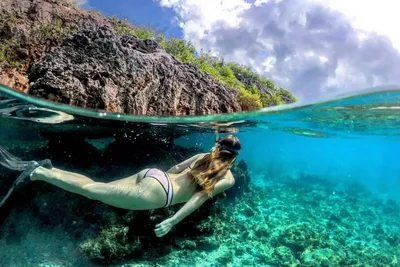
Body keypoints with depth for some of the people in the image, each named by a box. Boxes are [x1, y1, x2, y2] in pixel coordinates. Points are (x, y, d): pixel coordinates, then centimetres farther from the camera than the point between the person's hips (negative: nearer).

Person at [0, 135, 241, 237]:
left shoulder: (204, 156, 20)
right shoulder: (228, 178, 2)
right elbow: (201, 196, -14)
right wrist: (173, 221, -18)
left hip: (153, 174, 6)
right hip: (156, 192, -6)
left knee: (95, 186, 9)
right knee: (94, 190, -5)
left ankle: (44, 169, 0)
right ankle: (38, 173, -8)